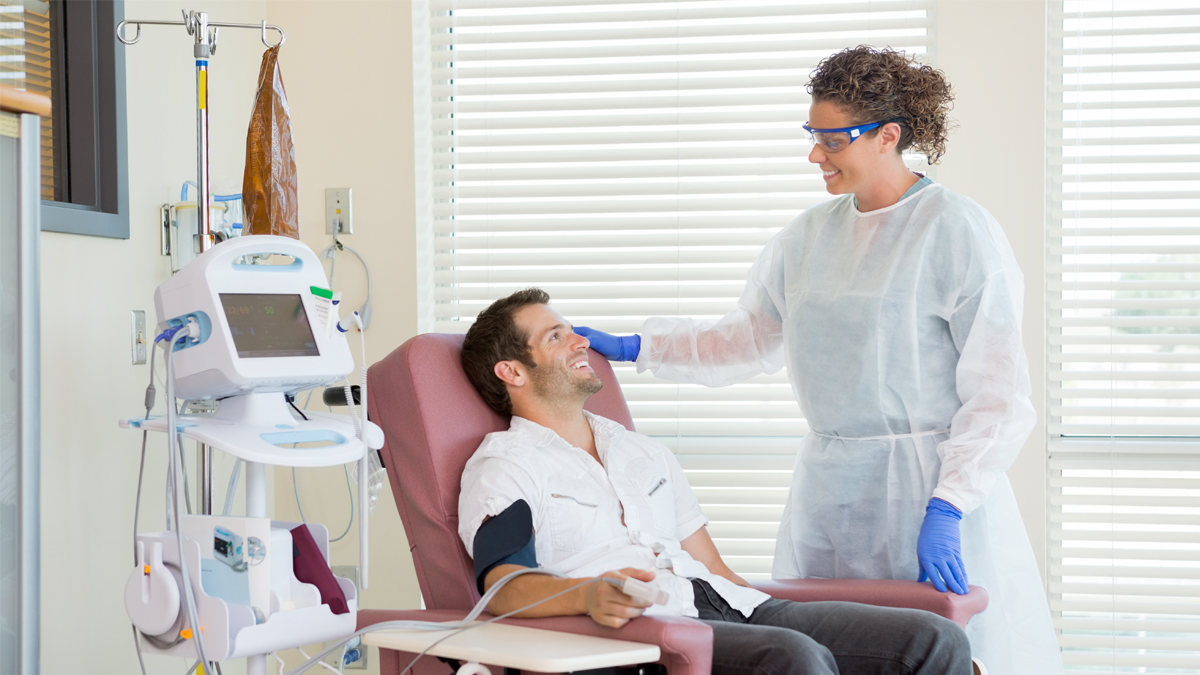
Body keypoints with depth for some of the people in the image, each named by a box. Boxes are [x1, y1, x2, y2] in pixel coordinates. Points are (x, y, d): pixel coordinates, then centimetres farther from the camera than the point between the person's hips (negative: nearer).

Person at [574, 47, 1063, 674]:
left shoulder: (957, 229, -7)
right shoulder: (810, 235, 13)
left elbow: (998, 393, -10)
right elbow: (746, 340, 25)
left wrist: (945, 509, -18)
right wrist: (633, 348, 17)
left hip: (931, 480, -5)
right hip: (827, 488, 6)